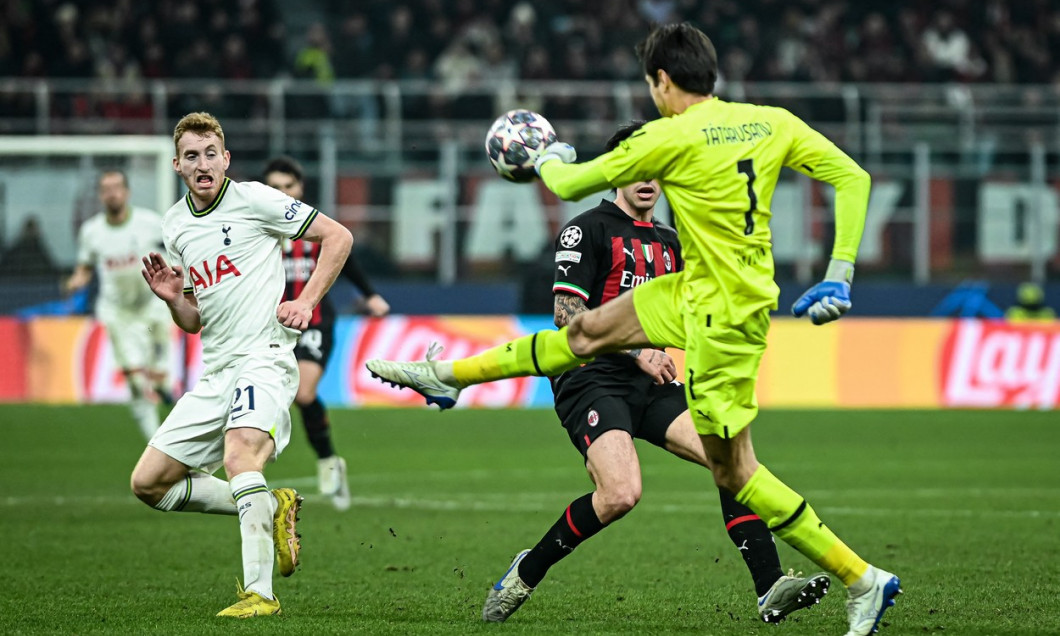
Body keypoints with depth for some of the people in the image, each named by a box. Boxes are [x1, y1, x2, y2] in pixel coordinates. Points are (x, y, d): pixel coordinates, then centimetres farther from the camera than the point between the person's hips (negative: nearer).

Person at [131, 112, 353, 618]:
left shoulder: (253, 200, -4)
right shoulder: (174, 226, 16)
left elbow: (338, 236, 0)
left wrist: (306, 302, -7)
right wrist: (173, 299, 1)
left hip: (264, 357, -8)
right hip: (213, 375, 8)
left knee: (239, 457, -34)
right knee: (148, 482, 4)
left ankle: (259, 593, -39)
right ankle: (270, 507, 12)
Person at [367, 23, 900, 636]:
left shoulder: (672, 137, -19)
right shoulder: (772, 122, -1)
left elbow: (571, 186, -6)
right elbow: (853, 178, -6)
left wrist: (552, 160, 18)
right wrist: (838, 277, -1)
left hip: (722, 317, -9)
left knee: (732, 469, -1)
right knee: (589, 330, 20)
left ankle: (865, 581, 2)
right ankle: (449, 376, 37)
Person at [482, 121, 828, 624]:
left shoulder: (668, 242, 20)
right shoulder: (587, 230, -1)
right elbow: (567, 313, -10)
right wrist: (636, 351, -15)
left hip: (649, 385, 7)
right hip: (592, 380, -7)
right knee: (621, 494, -28)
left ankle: (770, 589, -18)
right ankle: (525, 573, -5)